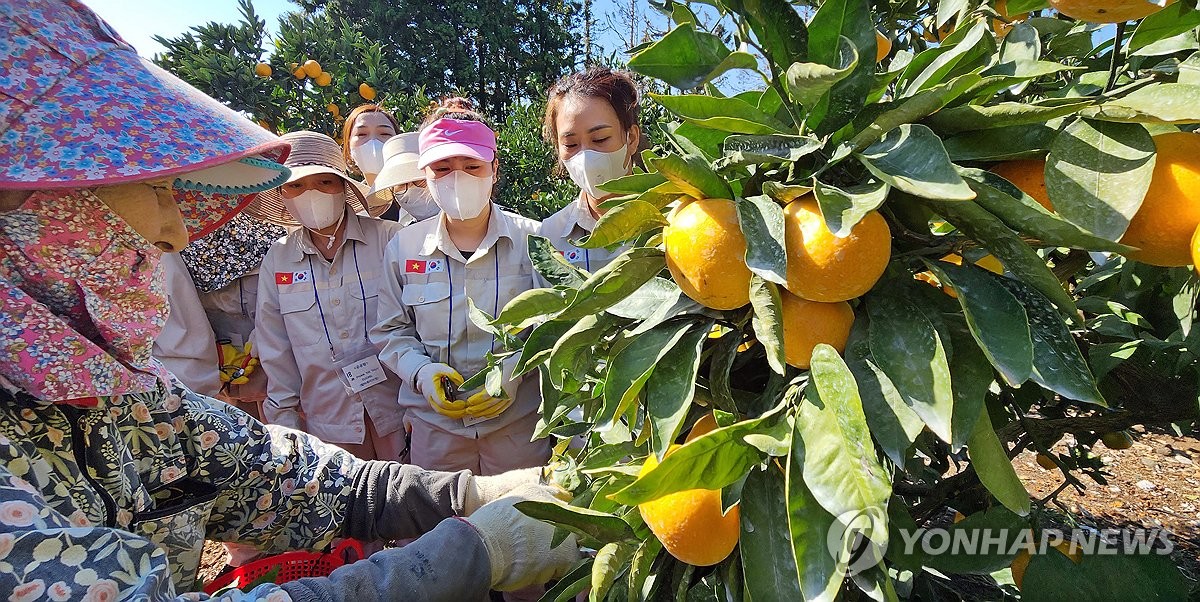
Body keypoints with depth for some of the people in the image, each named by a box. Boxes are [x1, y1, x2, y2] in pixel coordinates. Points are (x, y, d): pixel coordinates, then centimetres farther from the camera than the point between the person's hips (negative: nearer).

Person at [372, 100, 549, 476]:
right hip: (435, 422, 2)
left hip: (517, 420, -1)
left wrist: (515, 370, -17)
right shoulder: (404, 247, 1)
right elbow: (390, 331, 7)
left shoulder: (529, 239, -6)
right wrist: (421, 371, -11)